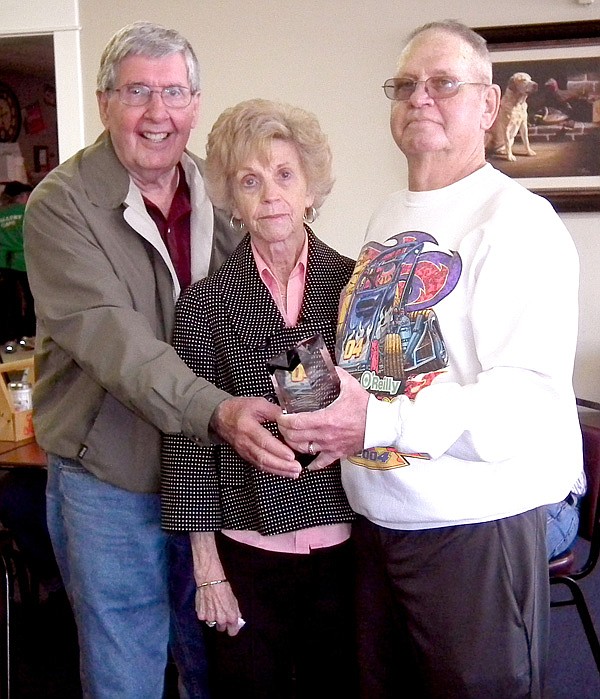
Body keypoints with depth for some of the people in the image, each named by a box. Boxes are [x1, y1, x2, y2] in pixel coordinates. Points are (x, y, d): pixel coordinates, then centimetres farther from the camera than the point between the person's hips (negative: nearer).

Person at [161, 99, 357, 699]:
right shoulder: (205, 301, -3)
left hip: (344, 543, 1)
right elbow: (188, 432, -3)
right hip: (246, 548, -1)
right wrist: (206, 565, -3)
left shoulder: (352, 283, 0)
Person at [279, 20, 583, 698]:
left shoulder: (517, 221, -14)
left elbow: (533, 396, -24)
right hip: (373, 517, 8)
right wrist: (331, 409, 7)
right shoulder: (385, 218, 12)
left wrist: (378, 423, -31)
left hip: (474, 526, -7)